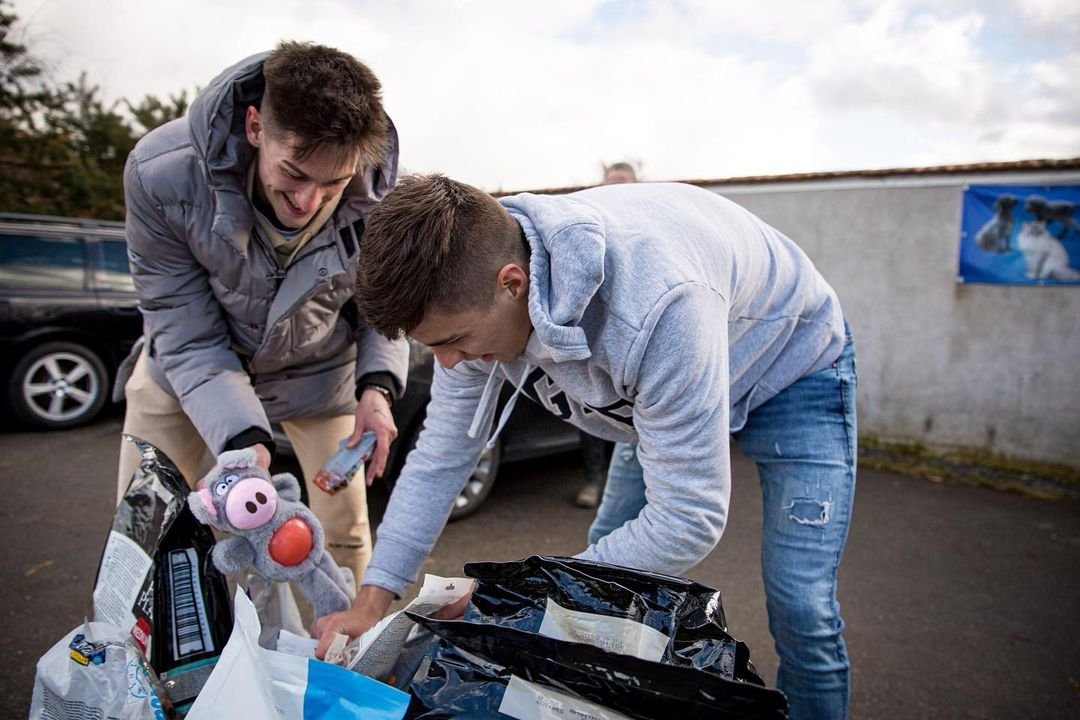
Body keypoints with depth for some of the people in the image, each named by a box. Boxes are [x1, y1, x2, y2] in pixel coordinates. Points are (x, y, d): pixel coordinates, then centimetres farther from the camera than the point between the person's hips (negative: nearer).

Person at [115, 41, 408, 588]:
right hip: (186, 368, 0)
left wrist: (377, 386, -28)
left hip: (317, 373, 1)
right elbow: (185, 335, -23)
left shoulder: (381, 195, -28)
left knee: (345, 533, 5)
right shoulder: (161, 173, -30)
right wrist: (242, 436, -37)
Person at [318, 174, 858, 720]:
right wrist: (372, 599, -13)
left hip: (791, 365, -5)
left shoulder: (657, 306, -45)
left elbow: (688, 522, -37)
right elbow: (440, 456, -11)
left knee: (800, 613, -12)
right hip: (659, 386, 6)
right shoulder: (470, 293, -22)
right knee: (616, 557, 3)